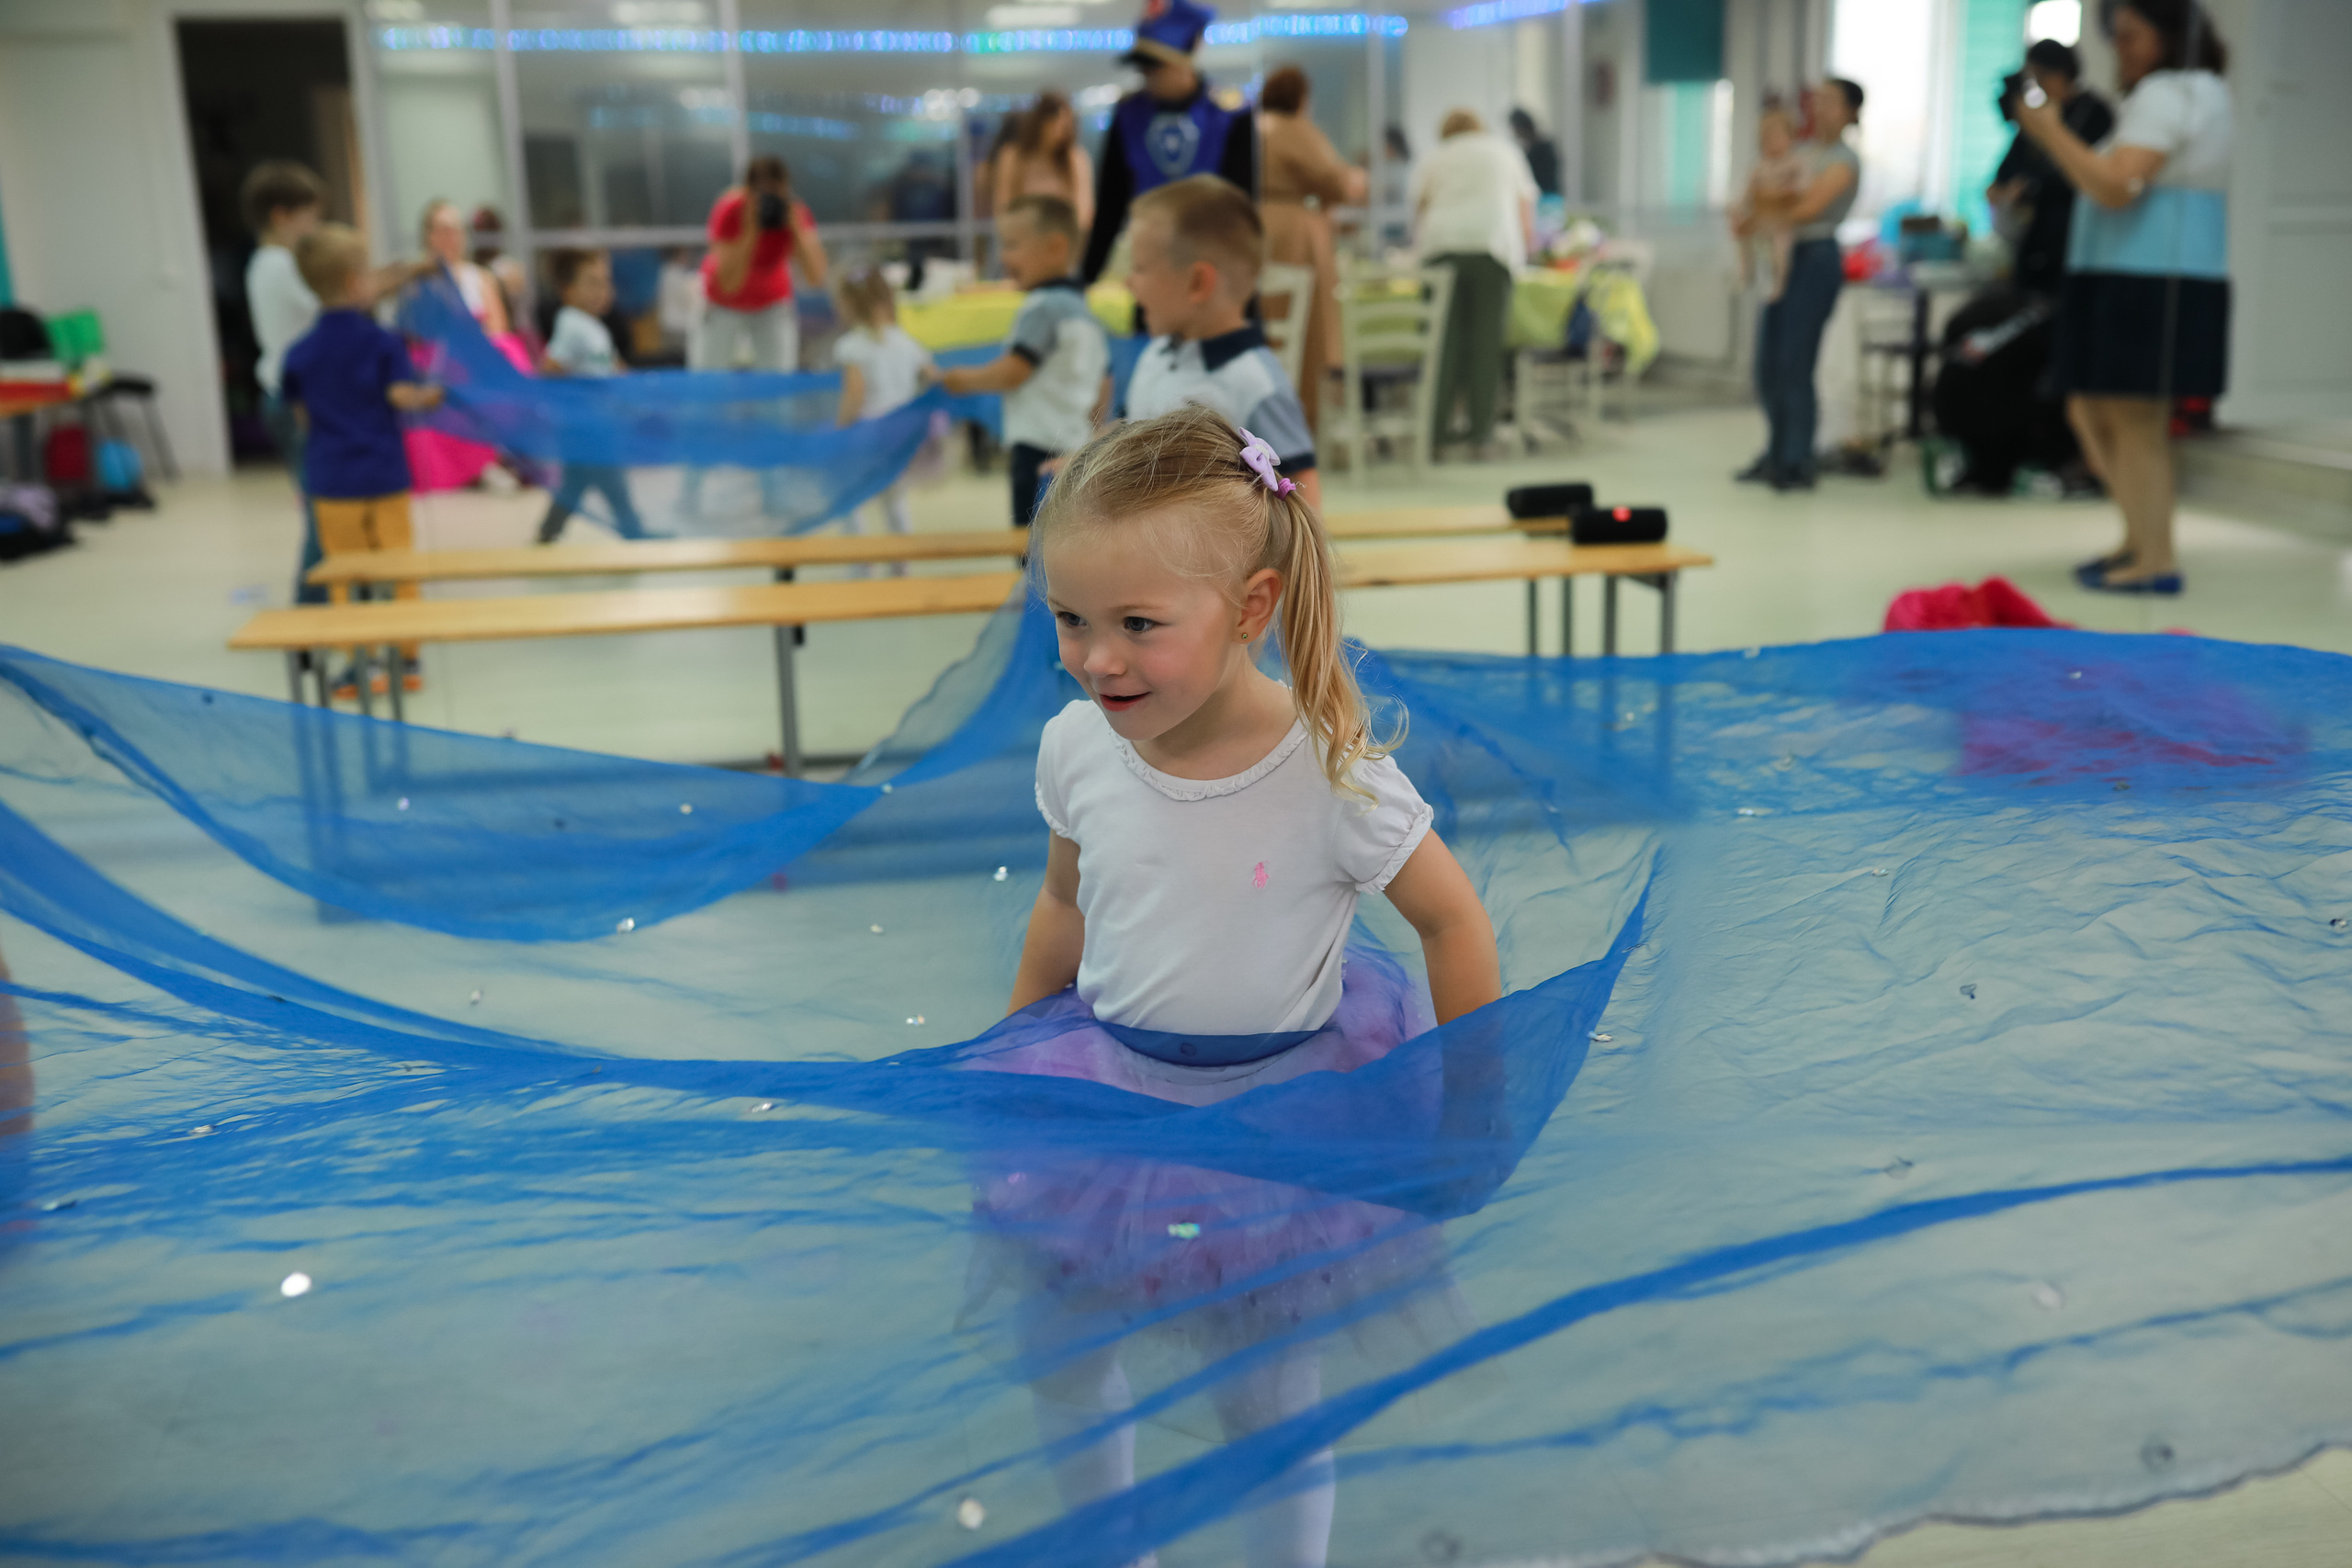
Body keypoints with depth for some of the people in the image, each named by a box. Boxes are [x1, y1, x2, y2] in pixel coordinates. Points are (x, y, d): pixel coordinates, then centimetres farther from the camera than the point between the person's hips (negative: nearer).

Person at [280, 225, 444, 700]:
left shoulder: (301, 353, 1)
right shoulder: (382, 341, -7)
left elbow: (303, 414, 6)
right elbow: (403, 394, -16)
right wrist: (431, 397, 3)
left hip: (331, 481, 2)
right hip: (385, 473, -2)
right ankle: (406, 660, 13)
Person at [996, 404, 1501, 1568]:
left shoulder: (1333, 772, -23)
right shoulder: (1076, 746, -11)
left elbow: (1451, 919, -10)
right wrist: (1011, 1053, 16)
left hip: (1273, 1104, -4)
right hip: (1107, 1080, 4)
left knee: (1267, 1395, 6)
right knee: (1055, 1354, 16)